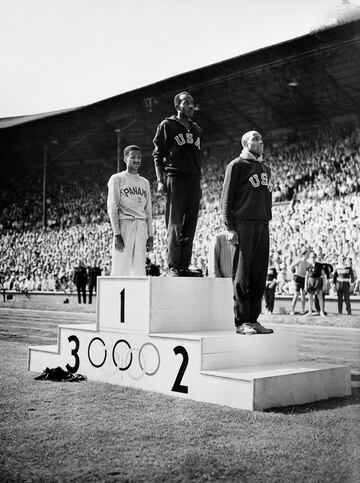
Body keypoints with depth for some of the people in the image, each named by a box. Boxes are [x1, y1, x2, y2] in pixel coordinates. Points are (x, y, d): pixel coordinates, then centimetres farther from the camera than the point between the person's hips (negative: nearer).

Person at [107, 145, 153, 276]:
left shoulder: (145, 182, 20)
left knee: (140, 269, 2)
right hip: (124, 223, -5)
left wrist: (150, 235, 11)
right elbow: (112, 208, -4)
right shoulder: (117, 179, 3)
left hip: (141, 226, 5)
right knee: (121, 268, -9)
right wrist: (117, 234, -13)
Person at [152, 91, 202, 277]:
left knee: (189, 227, 3)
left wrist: (199, 184, 16)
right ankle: (173, 267, -6)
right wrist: (160, 181, -11)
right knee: (174, 225, -8)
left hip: (194, 181, 6)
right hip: (175, 179, -6)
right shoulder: (167, 125, 4)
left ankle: (184, 266, 8)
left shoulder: (197, 130, 21)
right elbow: (157, 155, -1)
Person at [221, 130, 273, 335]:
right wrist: (230, 228, -11)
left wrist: (267, 221, 13)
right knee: (242, 275, -5)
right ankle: (241, 322, -1)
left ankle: (253, 319, 12)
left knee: (259, 274, 5)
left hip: (263, 226, 6)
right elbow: (226, 198, -3)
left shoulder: (265, 168, 21)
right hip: (243, 225, -6)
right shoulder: (237, 165, 1)